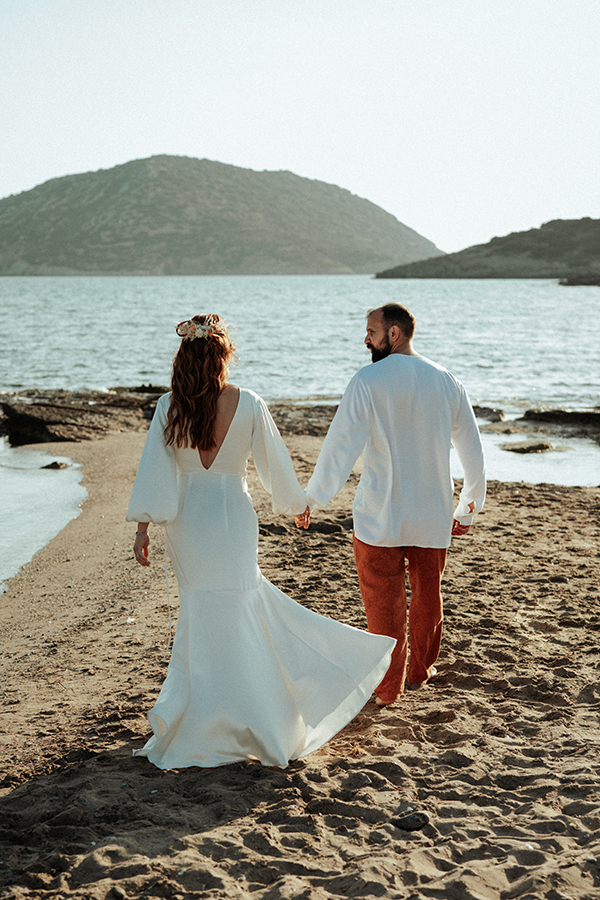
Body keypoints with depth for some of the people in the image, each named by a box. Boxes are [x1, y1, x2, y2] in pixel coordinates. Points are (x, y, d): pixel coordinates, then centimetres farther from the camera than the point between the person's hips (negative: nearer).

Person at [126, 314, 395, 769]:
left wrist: (143, 528, -3)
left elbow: (153, 471, -8)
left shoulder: (169, 407, -8)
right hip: (234, 521, -2)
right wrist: (297, 503, 15)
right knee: (226, 620, 11)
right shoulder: (249, 405, -11)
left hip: (187, 522, 2)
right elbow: (275, 464, -1)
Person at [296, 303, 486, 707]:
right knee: (428, 593, 20)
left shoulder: (368, 382, -12)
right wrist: (468, 509, 18)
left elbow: (340, 445, -14)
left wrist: (311, 499, -6)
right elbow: (473, 451, 8)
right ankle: (420, 669, 36)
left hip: (380, 517, -4)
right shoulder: (446, 382, 3)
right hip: (433, 514, 4)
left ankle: (388, 686, 13)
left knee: (384, 600, 6)